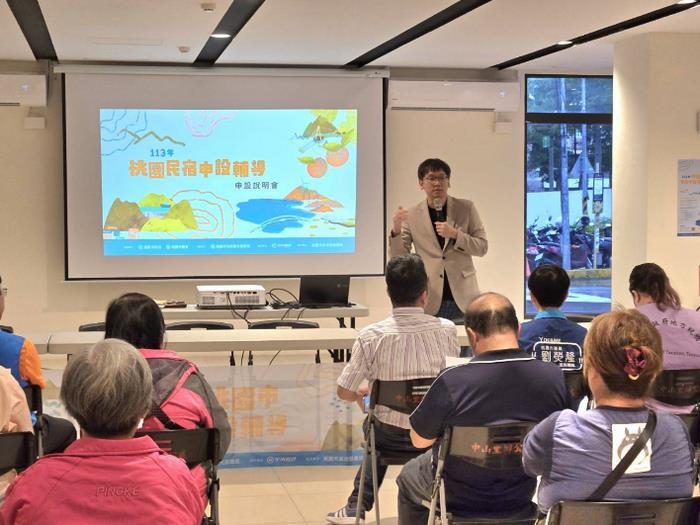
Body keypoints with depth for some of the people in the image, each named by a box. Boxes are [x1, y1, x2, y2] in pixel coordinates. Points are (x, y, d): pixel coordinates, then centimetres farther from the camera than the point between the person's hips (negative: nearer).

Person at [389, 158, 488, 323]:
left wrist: (455, 234, -13)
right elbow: (399, 257, 3)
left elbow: (482, 247, 2)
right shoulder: (411, 215, 3)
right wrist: (396, 231, -15)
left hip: (463, 298, 1)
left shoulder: (466, 208, 3)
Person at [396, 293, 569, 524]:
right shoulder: (555, 377, -21)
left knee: (408, 474, 30)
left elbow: (419, 440, -15)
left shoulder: (451, 382, -32)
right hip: (521, 499, 4)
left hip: (460, 501, -3)